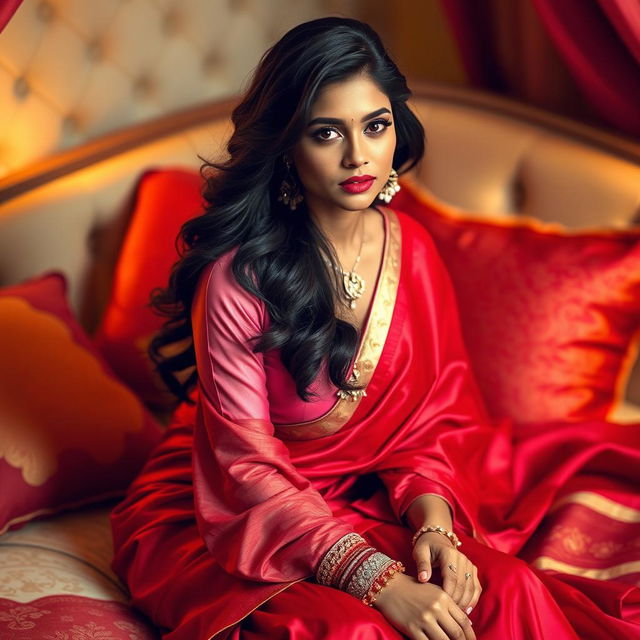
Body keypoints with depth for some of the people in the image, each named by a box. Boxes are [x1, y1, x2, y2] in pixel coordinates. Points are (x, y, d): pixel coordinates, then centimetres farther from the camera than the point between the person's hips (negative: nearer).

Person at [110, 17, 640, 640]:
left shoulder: (412, 248, -4)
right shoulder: (239, 272, -22)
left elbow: (430, 409, 3)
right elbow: (246, 459, -20)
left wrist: (433, 522, -16)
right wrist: (377, 581, -27)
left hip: (365, 496, 5)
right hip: (231, 514, -4)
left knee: (505, 590, -19)